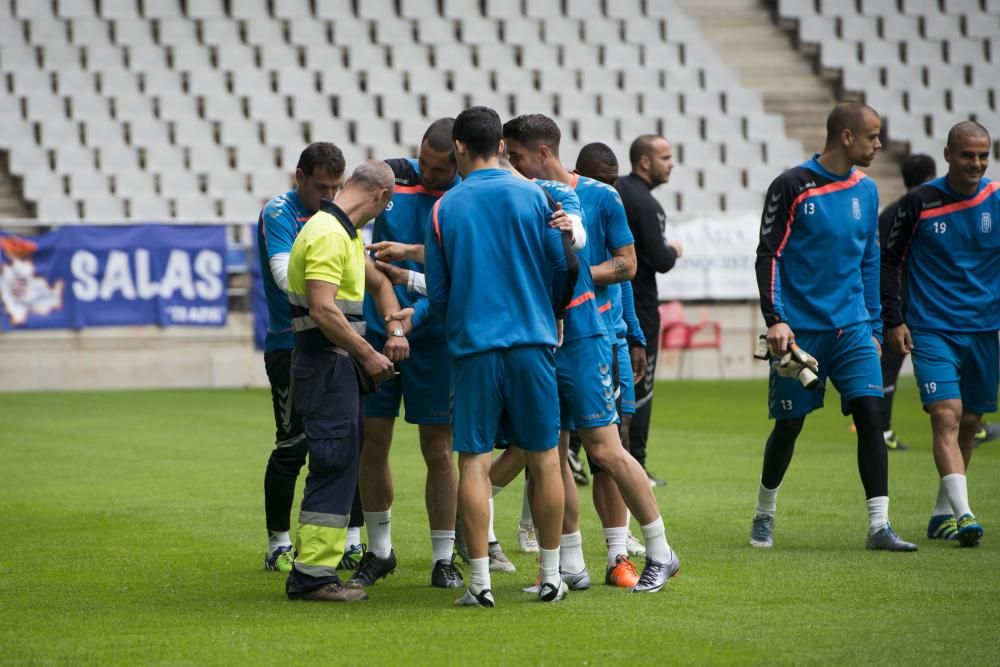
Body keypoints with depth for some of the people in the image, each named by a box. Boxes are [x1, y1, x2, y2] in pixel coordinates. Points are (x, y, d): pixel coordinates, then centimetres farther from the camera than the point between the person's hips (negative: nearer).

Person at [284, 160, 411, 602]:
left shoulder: (346, 234, 18)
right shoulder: (327, 234, -16)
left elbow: (378, 281, 31)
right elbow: (323, 309, -24)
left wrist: (395, 327, 14)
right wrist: (368, 355, -17)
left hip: (343, 366, 11)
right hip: (326, 364, -11)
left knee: (342, 468, 12)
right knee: (334, 468, -10)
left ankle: (311, 570, 17)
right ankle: (313, 574, -8)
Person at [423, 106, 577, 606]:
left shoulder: (444, 209, 2)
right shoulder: (532, 197, 0)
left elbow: (437, 292, 6)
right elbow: (564, 266, 3)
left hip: (472, 346, 0)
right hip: (531, 341, 0)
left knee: (474, 461, 2)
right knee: (544, 458, 8)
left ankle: (480, 581, -3)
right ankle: (550, 577, 12)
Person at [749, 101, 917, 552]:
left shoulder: (865, 191, 10)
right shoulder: (792, 187, -7)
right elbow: (768, 255, -7)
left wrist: (873, 327, 16)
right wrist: (774, 319, -15)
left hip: (852, 329, 4)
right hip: (800, 329, -4)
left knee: (870, 413, -9)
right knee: (789, 425, 3)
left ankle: (879, 525, -9)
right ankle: (764, 516, 24)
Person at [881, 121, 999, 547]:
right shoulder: (919, 202, -5)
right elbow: (890, 259, 3)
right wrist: (893, 319, -3)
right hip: (931, 331, -3)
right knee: (946, 417, -17)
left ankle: (942, 514, 26)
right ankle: (963, 514, -25)